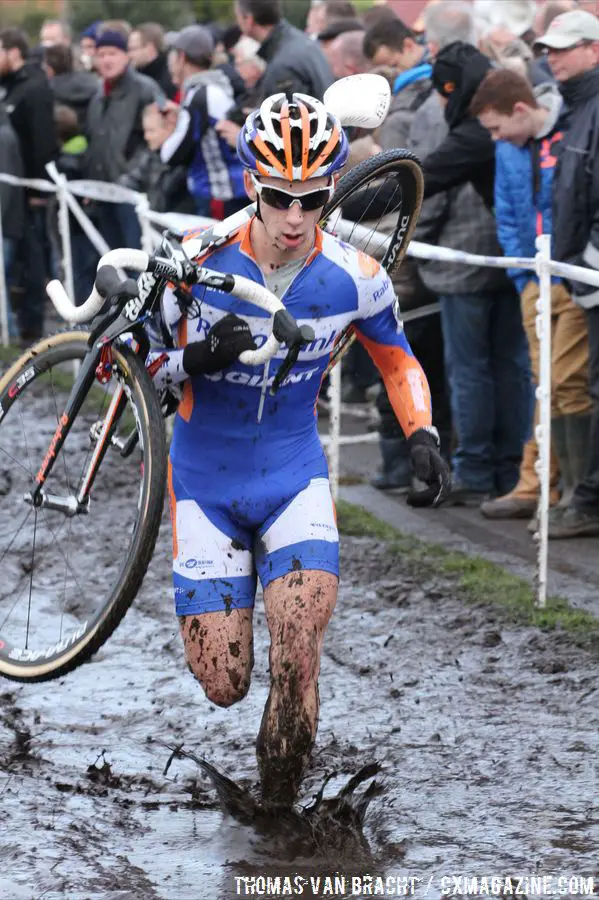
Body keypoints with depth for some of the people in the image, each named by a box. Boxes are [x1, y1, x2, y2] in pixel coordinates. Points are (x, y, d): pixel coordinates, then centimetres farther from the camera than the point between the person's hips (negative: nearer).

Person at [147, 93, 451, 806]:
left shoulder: (355, 278, -11)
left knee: (298, 657, -22)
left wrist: (421, 436, -7)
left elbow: (395, 356, 9)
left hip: (294, 473, 1)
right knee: (223, 687, 1)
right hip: (206, 476, 0)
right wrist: (195, 359, -29)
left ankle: (281, 788, 4)